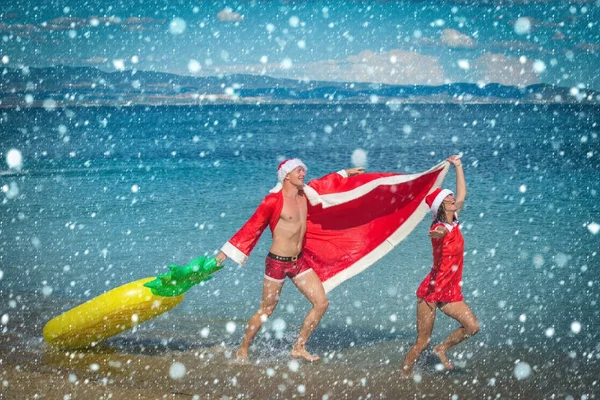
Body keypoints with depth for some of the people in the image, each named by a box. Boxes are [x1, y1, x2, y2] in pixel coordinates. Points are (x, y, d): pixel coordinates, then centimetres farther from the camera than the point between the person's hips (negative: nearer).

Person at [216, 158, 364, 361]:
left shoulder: (305, 193, 4)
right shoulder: (274, 200, -16)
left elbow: (323, 183, 26)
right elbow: (251, 227, -13)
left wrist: (345, 174, 35)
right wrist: (225, 252, -13)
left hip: (299, 261, 7)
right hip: (277, 262, -7)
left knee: (321, 303, 3)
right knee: (266, 310, 2)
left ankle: (299, 348, 13)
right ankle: (243, 349, 21)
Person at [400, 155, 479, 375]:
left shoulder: (453, 222, 7)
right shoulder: (440, 227, -15)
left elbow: (462, 194, 18)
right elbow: (440, 233, -42)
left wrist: (458, 167, 20)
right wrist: (439, 233, -66)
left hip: (450, 292, 8)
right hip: (432, 291, -8)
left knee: (472, 327, -1)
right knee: (423, 341, -5)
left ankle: (441, 349, 19)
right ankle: (404, 374, 9)